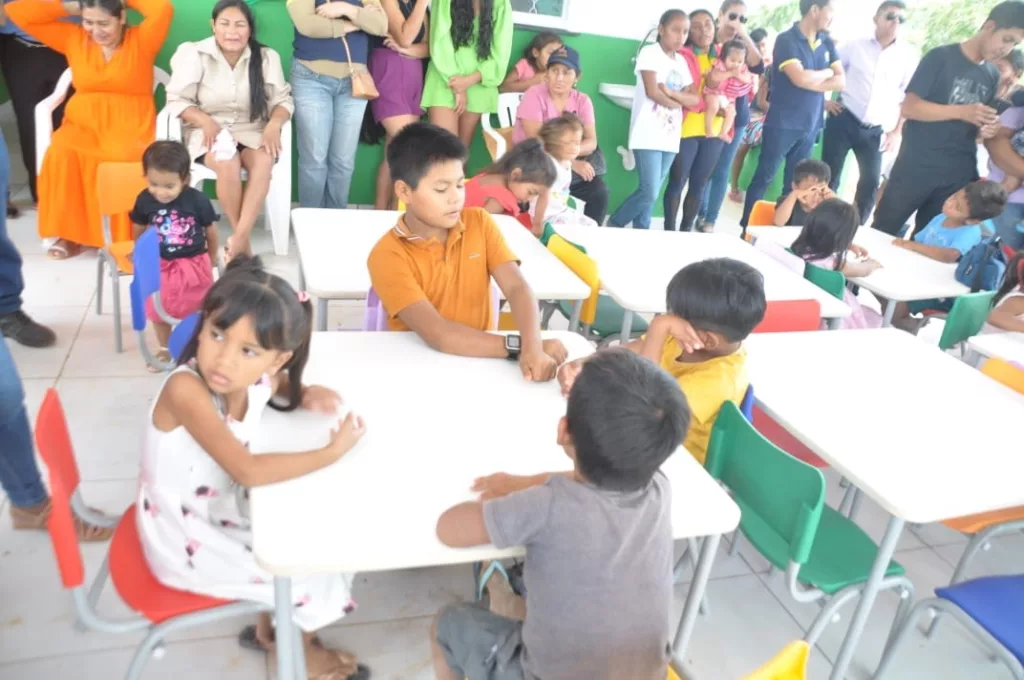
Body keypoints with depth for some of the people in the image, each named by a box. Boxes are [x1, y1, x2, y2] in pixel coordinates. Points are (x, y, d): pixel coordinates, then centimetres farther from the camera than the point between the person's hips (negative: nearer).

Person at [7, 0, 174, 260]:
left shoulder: (140, 40, 3)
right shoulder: (72, 38, 12)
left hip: (130, 126, -3)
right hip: (83, 124, 3)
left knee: (126, 158, -38)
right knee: (60, 152, -30)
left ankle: (130, 238, -23)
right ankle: (69, 234, -18)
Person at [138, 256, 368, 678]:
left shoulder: (259, 378, -14)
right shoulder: (185, 389, -35)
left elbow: (284, 386, 12)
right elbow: (248, 471, -40)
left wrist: (307, 395, -11)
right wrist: (331, 452, -32)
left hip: (222, 511, 7)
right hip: (185, 539, -7)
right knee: (313, 574, -3)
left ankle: (271, 627, 36)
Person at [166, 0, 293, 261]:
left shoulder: (267, 57, 1)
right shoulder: (195, 54, -4)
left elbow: (283, 99, 0)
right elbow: (177, 100, -3)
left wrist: (274, 123, -22)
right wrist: (206, 121, -22)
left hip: (251, 132, 2)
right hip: (209, 132, -1)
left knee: (263, 161, -33)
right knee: (228, 163, -35)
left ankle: (238, 240, -31)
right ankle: (243, 239, -18)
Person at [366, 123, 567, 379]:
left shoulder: (479, 222, 0)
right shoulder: (388, 255, -13)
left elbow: (517, 288, -9)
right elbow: (438, 335, -21)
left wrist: (533, 348, -26)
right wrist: (521, 347, -24)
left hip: (481, 359, 4)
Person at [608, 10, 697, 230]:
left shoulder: (681, 62, 15)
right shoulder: (650, 53, -4)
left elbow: (695, 99, 7)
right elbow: (652, 92, -16)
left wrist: (671, 92, -10)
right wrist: (678, 103, -1)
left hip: (670, 137, 7)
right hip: (648, 135, -7)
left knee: (651, 192, 9)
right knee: (649, 192, -11)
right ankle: (614, 225, 7)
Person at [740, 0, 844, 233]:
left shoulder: (827, 43, 9)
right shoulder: (786, 40, -9)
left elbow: (841, 81, 2)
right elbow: (800, 78, -22)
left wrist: (812, 80, -11)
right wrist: (826, 73, -4)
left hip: (810, 126, 6)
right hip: (783, 124, -6)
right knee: (764, 177, 0)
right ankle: (746, 229, 7)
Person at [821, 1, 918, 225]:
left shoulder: (908, 55, 2)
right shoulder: (855, 46, 1)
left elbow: (909, 96, 7)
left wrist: (897, 131, 3)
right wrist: (824, 100, -1)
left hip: (875, 131, 1)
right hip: (843, 120, -1)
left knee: (871, 182, 0)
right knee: (829, 177, 1)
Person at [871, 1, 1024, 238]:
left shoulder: (993, 76, 12)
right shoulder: (941, 57, -6)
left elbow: (976, 123, 21)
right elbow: (909, 107, -13)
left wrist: (984, 130, -2)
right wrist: (961, 112, -21)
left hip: (960, 174, 5)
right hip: (917, 167, -5)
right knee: (883, 231, 2)